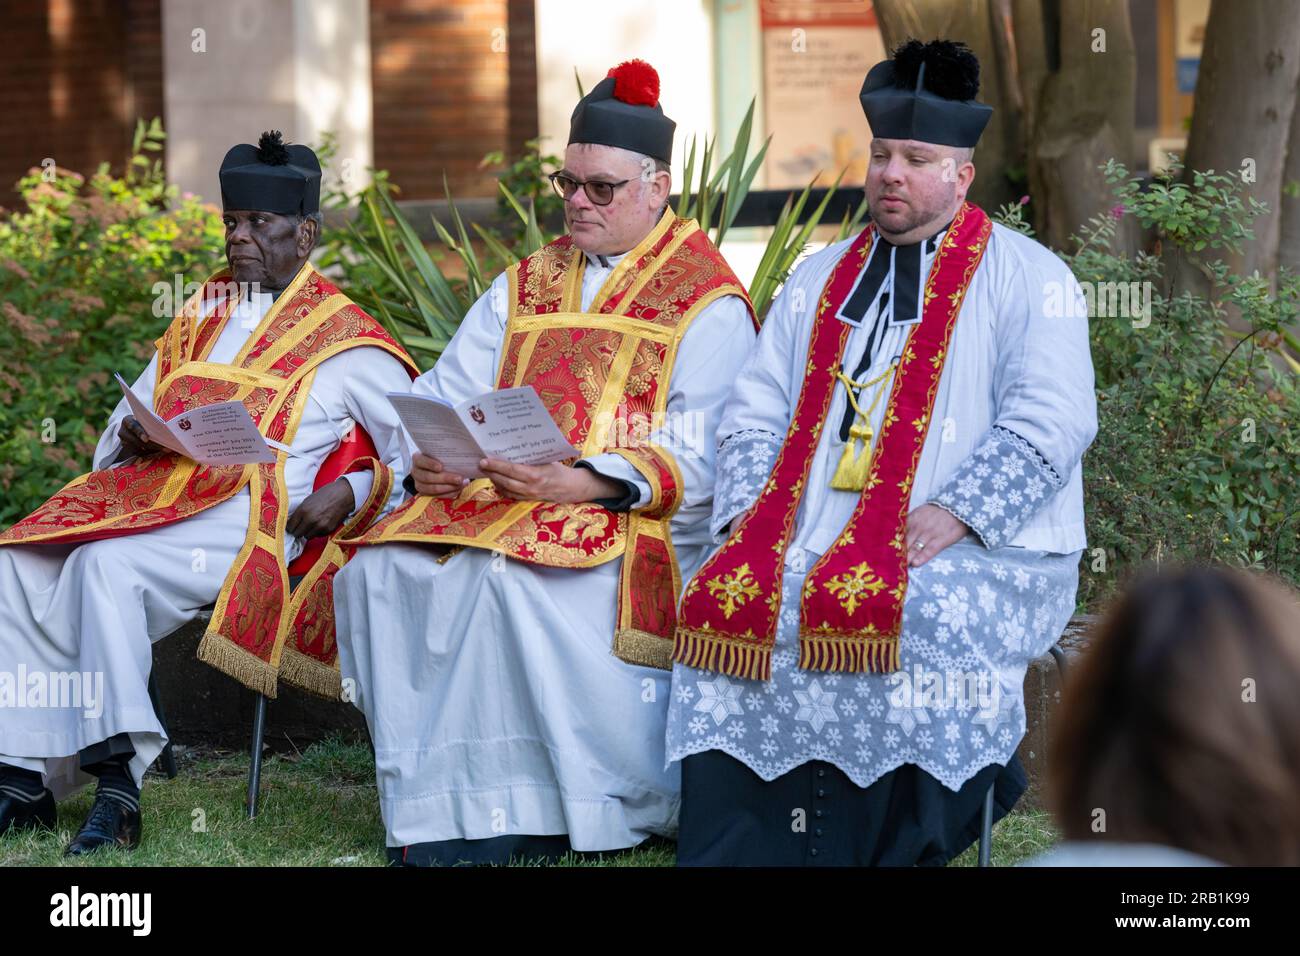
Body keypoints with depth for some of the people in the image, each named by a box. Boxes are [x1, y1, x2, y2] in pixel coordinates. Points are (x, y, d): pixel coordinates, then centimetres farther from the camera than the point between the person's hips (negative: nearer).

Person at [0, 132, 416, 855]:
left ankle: (117, 785, -34)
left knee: (105, 565, -33)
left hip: (248, 515, -7)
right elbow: (124, 425, 27)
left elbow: (418, 454, 5)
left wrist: (352, 494, -12)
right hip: (149, 492, 7)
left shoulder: (344, 340, 6)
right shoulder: (200, 316, 24)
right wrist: (134, 436, 3)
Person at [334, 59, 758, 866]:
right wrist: (429, 459, -7)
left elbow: (702, 462, -11)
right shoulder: (528, 287, 21)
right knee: (377, 572, -20)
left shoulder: (707, 306, 1)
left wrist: (587, 483, -25)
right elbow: (444, 396, 17)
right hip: (497, 499, 6)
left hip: (637, 523, -6)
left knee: (506, 575, -35)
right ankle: (441, 806, -19)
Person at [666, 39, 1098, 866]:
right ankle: (738, 857, -20)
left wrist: (953, 517, -20)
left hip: (985, 552, -5)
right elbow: (756, 412, 17)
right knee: (729, 606, -21)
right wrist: (750, 515, -2)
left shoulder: (1026, 279, 3)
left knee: (908, 620, -35)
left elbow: (1050, 422, -8)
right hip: (818, 543, 5)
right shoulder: (820, 281, 21)